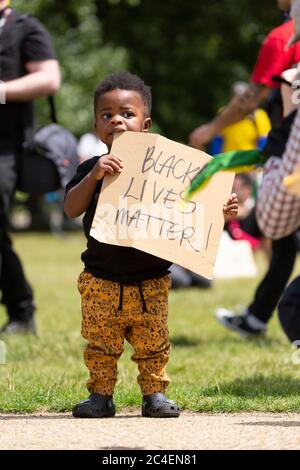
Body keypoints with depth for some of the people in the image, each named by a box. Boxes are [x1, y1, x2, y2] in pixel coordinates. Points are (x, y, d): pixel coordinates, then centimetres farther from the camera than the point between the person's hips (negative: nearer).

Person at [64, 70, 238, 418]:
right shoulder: (91, 170, -1)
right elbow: (71, 209, -14)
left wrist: (221, 212, -15)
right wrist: (94, 176, -28)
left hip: (150, 282, 0)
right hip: (101, 281, 0)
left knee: (153, 346, 7)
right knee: (100, 345, 5)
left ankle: (154, 394, 21)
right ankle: (100, 395, 17)